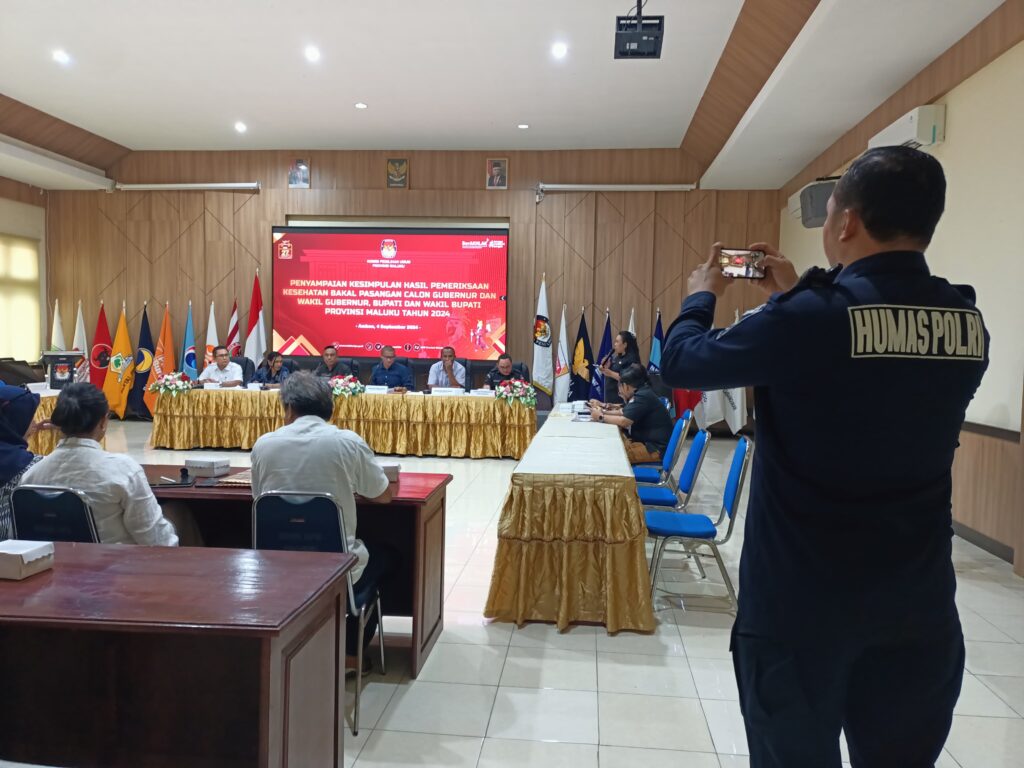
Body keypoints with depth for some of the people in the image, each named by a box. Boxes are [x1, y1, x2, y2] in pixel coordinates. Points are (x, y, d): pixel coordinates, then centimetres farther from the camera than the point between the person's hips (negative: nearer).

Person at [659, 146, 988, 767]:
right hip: (919, 598, 5)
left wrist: (702, 295, 12)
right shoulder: (968, 324, -1)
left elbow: (681, 364, -7)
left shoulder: (808, 317, -20)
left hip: (802, 597, -5)